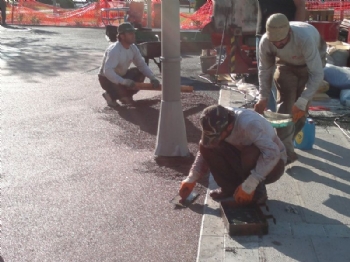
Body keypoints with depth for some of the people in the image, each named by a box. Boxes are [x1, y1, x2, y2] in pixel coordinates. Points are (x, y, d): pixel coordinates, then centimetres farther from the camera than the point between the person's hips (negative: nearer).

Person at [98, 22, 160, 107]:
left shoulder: (133, 48, -8)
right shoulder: (114, 50, -32)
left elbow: (142, 65, -5)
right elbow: (108, 71, -43)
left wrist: (152, 77, -21)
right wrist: (124, 81, -53)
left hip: (121, 75, 8)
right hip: (107, 78, -8)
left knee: (140, 73, -8)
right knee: (123, 90, -33)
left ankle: (125, 96, 6)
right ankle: (110, 95, 1)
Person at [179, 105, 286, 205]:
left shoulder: (248, 124, -35)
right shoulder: (215, 126, -15)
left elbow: (272, 153, -43)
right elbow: (204, 152, 0)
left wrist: (248, 186, -41)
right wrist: (191, 180, -7)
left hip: (272, 164, -5)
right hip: (245, 160, 5)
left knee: (251, 153, -39)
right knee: (207, 147, -16)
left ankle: (257, 191, -13)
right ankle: (230, 187, -2)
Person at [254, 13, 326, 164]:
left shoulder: (305, 38, -44)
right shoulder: (265, 42, -32)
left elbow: (317, 74, -41)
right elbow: (265, 69, -15)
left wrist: (301, 102, -45)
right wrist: (263, 97, -19)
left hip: (310, 63, -2)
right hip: (286, 63, 2)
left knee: (300, 107, -5)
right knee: (284, 104, -10)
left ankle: (285, 143, 17)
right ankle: (286, 152, -7)